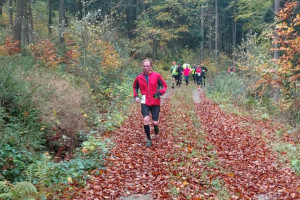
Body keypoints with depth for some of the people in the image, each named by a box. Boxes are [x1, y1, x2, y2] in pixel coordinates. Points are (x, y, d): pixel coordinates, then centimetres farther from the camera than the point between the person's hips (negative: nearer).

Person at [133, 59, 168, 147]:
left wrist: (160, 92, -16)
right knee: (146, 119, -18)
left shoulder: (156, 75, -5)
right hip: (145, 103, 1)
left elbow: (164, 85, 3)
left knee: (155, 122, 1)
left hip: (155, 102, 0)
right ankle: (149, 140, -1)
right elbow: (135, 87, 19)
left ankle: (156, 127, 42)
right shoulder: (139, 78, 1)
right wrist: (136, 96, 3)